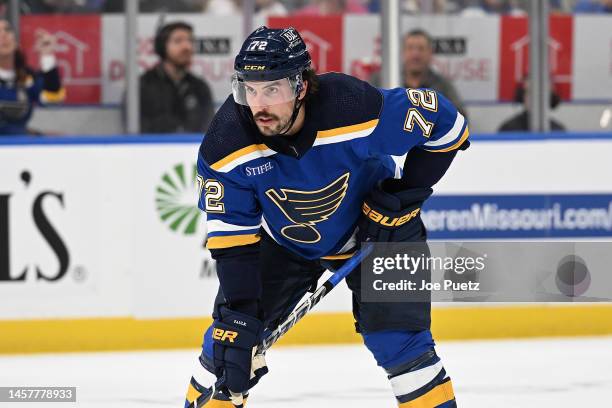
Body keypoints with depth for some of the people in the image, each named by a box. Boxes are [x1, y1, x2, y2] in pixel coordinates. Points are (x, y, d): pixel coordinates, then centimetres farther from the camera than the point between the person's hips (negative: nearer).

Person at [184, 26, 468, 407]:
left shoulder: (355, 106, -36)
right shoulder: (226, 142, -28)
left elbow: (446, 123, -21)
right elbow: (232, 237, -20)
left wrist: (407, 194, -19)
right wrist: (238, 314, -26)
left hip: (375, 228, -2)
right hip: (284, 239, 3)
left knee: (396, 338, -16)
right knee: (233, 332, -2)